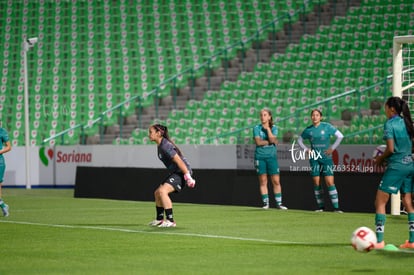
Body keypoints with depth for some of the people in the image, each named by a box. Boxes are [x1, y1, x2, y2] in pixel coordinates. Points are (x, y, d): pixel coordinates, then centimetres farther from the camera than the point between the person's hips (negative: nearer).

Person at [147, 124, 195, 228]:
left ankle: (170, 221, -24)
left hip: (182, 172, -11)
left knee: (162, 191, -25)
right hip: (175, 172, 11)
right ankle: (159, 219, 30)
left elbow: (179, 161, -24)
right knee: (157, 193, 16)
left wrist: (188, 176, -27)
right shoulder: (160, 146, 11)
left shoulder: (165, 146, -20)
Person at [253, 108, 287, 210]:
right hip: (260, 156, -1)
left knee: (276, 181, -3)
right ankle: (265, 203, 7)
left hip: (272, 156, 1)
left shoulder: (274, 128, 5)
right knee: (263, 181, 1)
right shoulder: (257, 128, 1)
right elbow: (258, 142, -11)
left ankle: (279, 203, 1)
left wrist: (268, 128, -9)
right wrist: (271, 141, -8)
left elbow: (272, 139, -12)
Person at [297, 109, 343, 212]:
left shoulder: (327, 127, -5)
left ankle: (336, 207, -8)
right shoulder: (308, 129, 4)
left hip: (326, 158, -3)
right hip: (314, 158, 3)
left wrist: (332, 148, -6)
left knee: (330, 182, -10)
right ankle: (321, 206, 11)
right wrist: (306, 149, 6)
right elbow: (299, 139, 19)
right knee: (316, 182, 1)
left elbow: (340, 136, -2)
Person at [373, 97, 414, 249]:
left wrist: (380, 158, 1)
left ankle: (379, 240, -8)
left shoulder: (390, 124, -10)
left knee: (380, 202, -3)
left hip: (396, 166, -7)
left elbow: (390, 149, -17)